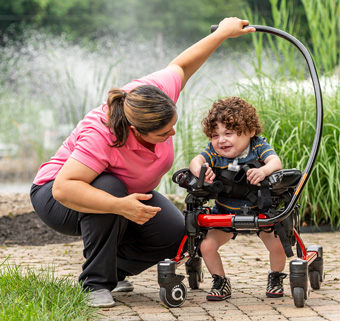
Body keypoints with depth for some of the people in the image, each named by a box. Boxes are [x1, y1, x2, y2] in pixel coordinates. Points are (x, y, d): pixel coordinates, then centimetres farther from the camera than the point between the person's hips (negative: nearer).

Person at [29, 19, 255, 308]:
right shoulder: (101, 136, -42)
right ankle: (96, 283, -24)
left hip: (130, 192, 6)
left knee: (176, 235, -16)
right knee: (108, 187, -40)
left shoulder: (159, 92, -23)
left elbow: (179, 66, -1)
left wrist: (223, 33, 5)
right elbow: (63, 188, -48)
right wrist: (119, 206, -57)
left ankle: (114, 270, 10)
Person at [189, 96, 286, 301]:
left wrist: (264, 170, -55)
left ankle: (276, 278, 19)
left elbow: (276, 161, -32)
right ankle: (221, 283, 13)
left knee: (278, 245, -14)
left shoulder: (259, 146, -16)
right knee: (207, 246, -13)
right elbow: (196, 160, -28)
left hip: (260, 210, -1)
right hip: (225, 213, 1)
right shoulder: (214, 152, -12)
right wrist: (199, 169, -52)